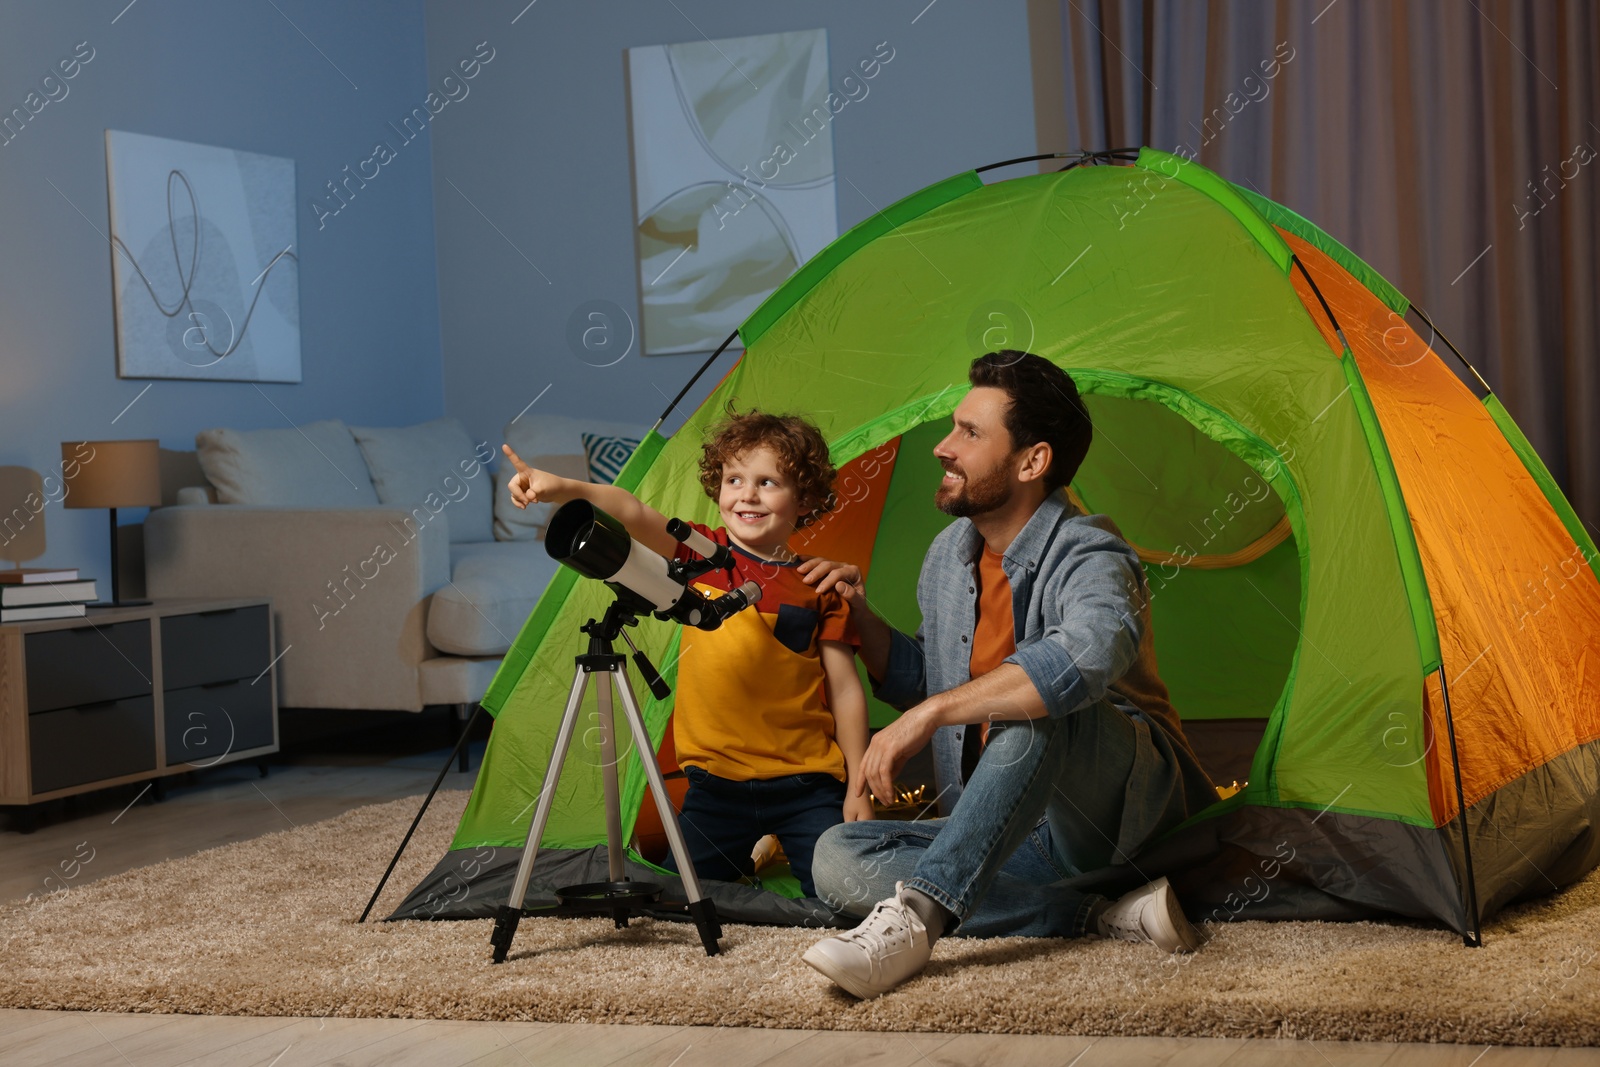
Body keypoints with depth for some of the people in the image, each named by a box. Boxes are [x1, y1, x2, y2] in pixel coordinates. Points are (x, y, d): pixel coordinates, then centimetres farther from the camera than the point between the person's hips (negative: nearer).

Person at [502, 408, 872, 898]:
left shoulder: (818, 590, -1)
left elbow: (845, 690, 2)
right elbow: (633, 513, -19)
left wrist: (858, 786, -1)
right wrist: (564, 489, -36)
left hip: (806, 785, -1)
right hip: (717, 781, 1)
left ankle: (781, 851, 24)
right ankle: (748, 857, 30)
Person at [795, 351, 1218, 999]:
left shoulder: (1087, 558, -19)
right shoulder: (949, 556, 8)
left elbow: (1088, 654, -45)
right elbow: (921, 682, 22)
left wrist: (929, 714, -42)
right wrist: (860, 615, 4)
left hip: (1122, 799, -8)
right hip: (1014, 835, 8)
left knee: (1035, 709, -38)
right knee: (838, 858, -15)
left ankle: (915, 917, -42)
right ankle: (1097, 913, -24)